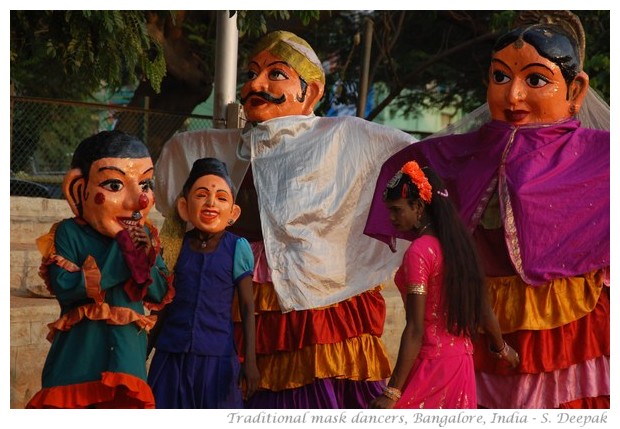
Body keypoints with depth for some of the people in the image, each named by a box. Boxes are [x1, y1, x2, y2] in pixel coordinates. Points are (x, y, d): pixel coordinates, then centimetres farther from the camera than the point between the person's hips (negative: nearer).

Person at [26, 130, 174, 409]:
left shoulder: (145, 236, 9)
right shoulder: (69, 233, -6)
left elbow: (162, 294, 6)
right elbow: (65, 288, -20)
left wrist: (143, 259, -14)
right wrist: (122, 253, -18)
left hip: (127, 354, 3)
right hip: (78, 354, -3)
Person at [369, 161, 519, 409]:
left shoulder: (418, 252, -16)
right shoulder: (455, 243, 8)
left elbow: (415, 330, -20)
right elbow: (483, 306, 16)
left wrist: (392, 392, -21)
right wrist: (501, 347, 34)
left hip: (432, 364, -9)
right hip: (462, 360, 9)